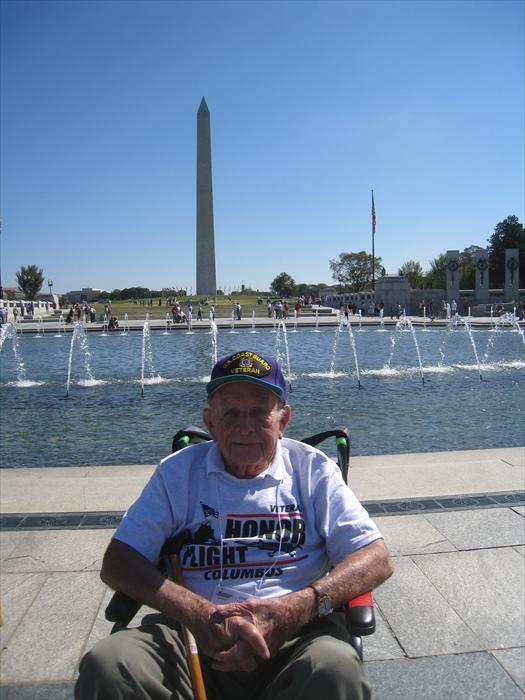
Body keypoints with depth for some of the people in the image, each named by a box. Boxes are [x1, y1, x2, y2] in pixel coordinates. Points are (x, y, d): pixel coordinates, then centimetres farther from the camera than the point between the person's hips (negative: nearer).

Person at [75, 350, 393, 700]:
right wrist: (201, 615, -16)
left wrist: (292, 610, -18)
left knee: (337, 669, -33)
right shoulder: (178, 471, 9)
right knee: (105, 664, -26)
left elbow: (377, 559, -1)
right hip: (195, 635, 1)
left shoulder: (312, 469, 7)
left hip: (295, 635, 0)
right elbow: (116, 563, 1)